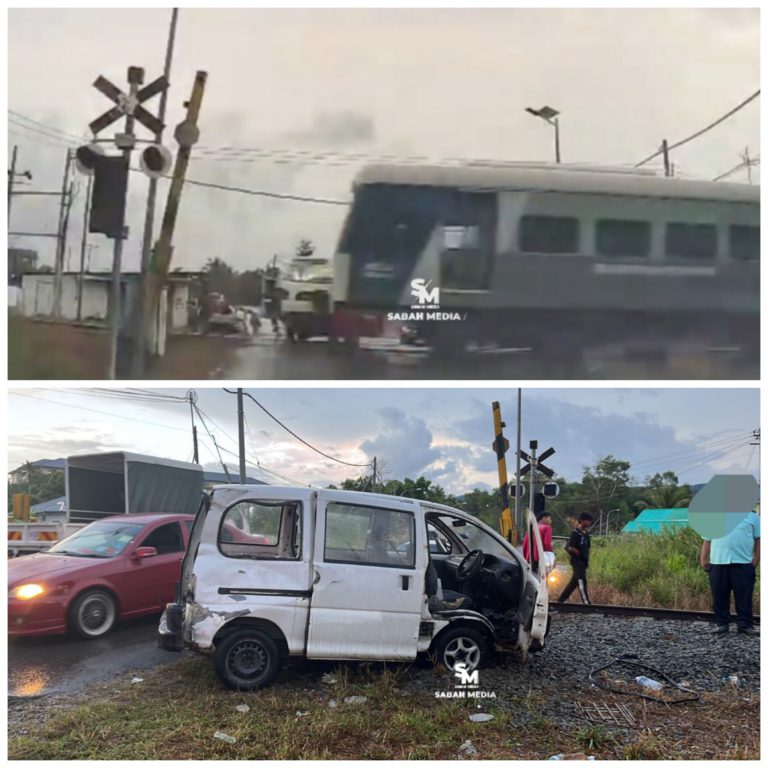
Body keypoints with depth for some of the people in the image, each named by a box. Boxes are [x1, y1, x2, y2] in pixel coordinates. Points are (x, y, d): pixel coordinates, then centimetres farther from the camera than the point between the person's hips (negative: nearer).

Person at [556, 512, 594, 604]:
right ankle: (586, 602, -18)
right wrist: (573, 550, -32)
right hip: (577, 560, -8)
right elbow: (568, 547, -13)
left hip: (583, 561, 8)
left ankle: (560, 600, 21)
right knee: (581, 581, -14)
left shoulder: (586, 533, 14)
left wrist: (587, 560, 18)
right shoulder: (575, 533, -10)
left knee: (574, 582, 11)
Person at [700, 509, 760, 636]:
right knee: (719, 596, 6)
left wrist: (756, 558, -3)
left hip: (743, 563, -2)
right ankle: (721, 623, 15)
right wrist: (703, 558, 6)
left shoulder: (752, 516, 7)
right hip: (718, 563, 2)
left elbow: (758, 538, 6)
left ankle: (745, 624, 12)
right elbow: (707, 539, 13)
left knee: (744, 596, 2)